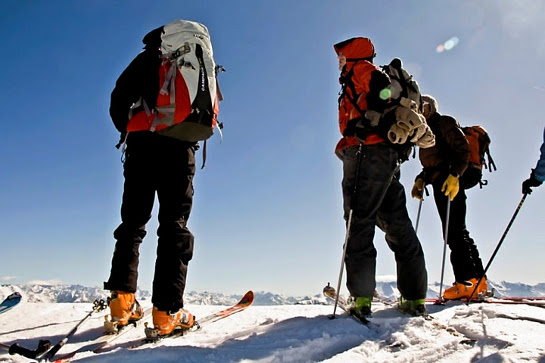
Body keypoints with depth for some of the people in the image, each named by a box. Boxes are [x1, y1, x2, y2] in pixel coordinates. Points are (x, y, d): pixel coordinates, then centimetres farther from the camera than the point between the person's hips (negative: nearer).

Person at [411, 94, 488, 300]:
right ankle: (478, 279, 12)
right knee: (457, 232, 8)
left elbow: (462, 148, -10)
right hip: (440, 184, 9)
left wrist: (454, 174, -23)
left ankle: (467, 281, -13)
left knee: (454, 232, -14)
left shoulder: (444, 123, 3)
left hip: (450, 182, -9)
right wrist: (421, 180, 9)